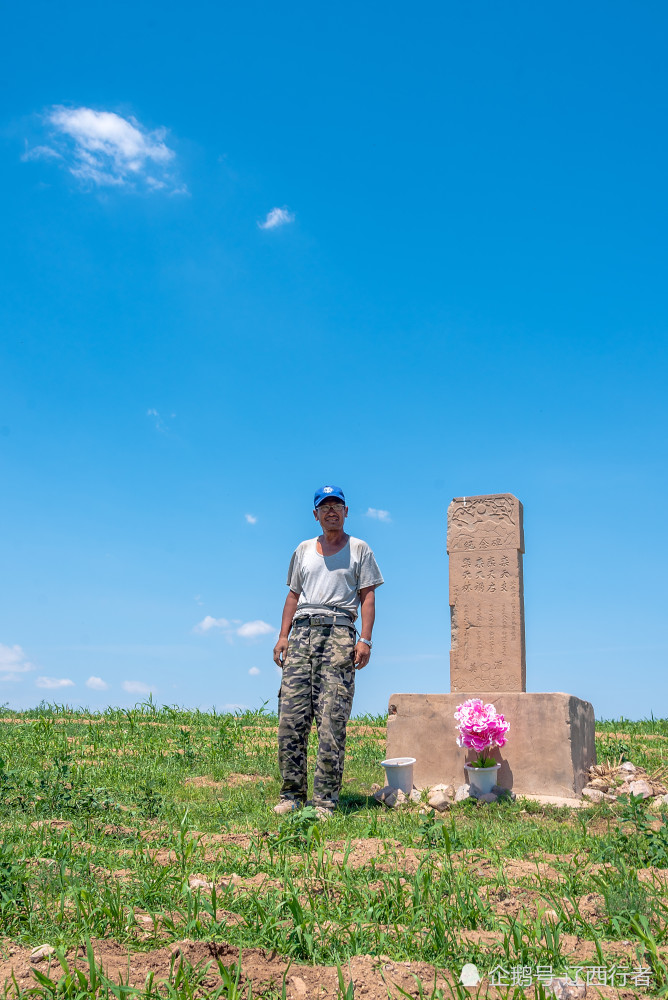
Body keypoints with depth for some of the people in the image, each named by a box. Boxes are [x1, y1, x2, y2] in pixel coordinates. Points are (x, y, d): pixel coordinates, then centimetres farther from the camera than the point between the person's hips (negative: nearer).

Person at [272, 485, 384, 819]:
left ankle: (326, 800, -7)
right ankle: (292, 794, 3)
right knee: (290, 715, -4)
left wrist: (365, 640, -6)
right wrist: (283, 636, 10)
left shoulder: (359, 549, 12)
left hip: (339, 632, -3)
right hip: (302, 629, 4)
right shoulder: (303, 550, 22)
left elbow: (367, 596, 6)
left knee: (332, 719, -10)